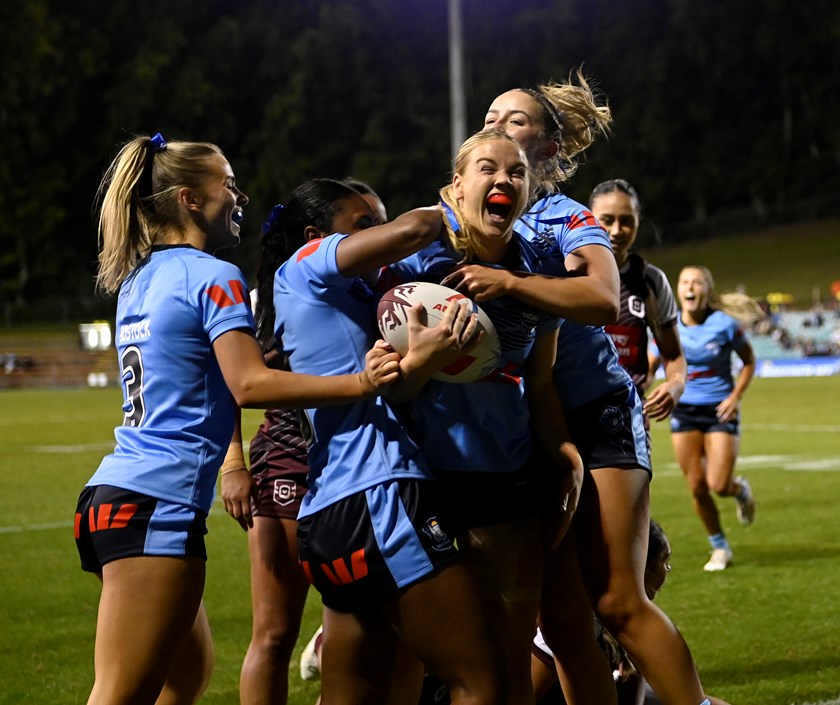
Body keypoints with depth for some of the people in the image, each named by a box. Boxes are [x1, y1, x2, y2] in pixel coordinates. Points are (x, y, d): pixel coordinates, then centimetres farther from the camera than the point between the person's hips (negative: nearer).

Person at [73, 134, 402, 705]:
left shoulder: (139, 279, 19)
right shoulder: (213, 277, -6)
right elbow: (250, 384, -20)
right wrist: (359, 383, -24)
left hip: (110, 494, 9)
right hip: (157, 503, -9)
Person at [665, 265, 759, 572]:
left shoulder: (724, 325, -11)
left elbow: (749, 362, 3)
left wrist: (735, 397, -8)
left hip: (720, 410, -2)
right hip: (685, 410, 2)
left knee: (719, 485, -11)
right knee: (697, 487, 1)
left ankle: (740, 489, 27)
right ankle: (719, 548, 20)